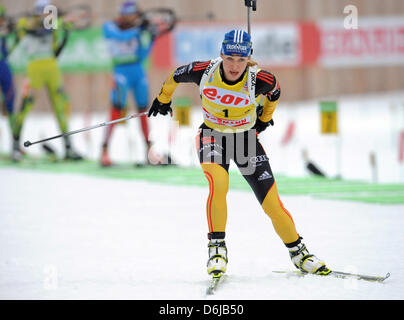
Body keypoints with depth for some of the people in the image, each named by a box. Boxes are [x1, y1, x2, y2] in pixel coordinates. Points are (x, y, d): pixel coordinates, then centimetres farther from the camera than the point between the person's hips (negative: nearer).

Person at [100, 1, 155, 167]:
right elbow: (121, 37, -25)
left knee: (143, 112, 9)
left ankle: (149, 151, 17)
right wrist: (138, 30, -25)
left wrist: (149, 40, -5)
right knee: (116, 111, -14)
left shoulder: (136, 29, 8)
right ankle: (104, 151, -14)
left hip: (139, 72, 5)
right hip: (122, 73, -5)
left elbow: (141, 57, 5)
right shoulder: (110, 27, -4)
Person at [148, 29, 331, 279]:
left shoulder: (261, 80, -23)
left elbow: (274, 92, 2)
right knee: (219, 184, -30)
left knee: (272, 203, -3)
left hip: (246, 137, 0)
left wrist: (265, 118, 16)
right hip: (212, 135, 0)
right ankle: (217, 247, -18)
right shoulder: (204, 71, -21)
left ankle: (298, 252, 17)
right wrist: (163, 100, 16)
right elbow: (175, 76, 0)